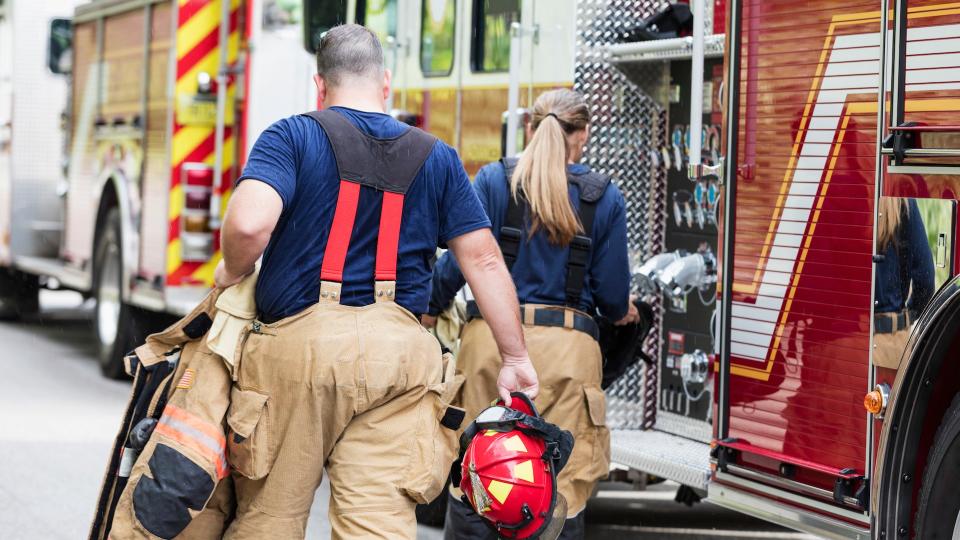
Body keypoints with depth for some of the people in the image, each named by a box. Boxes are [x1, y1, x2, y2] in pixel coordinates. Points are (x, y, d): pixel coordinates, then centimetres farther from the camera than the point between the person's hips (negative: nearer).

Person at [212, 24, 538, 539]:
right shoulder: (436, 158, 15)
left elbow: (248, 225, -14)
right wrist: (515, 357, 17)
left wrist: (232, 273, 7)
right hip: (396, 352, 2)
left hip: (298, 343, -2)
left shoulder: (291, 137, 3)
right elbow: (484, 261, 12)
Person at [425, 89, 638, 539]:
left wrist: (429, 311, 12)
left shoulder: (493, 180, 4)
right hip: (567, 347, 0)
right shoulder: (605, 197, 6)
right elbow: (611, 294, 7)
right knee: (562, 489, 3)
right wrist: (622, 312, 29)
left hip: (491, 337, 0)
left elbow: (459, 259, -4)